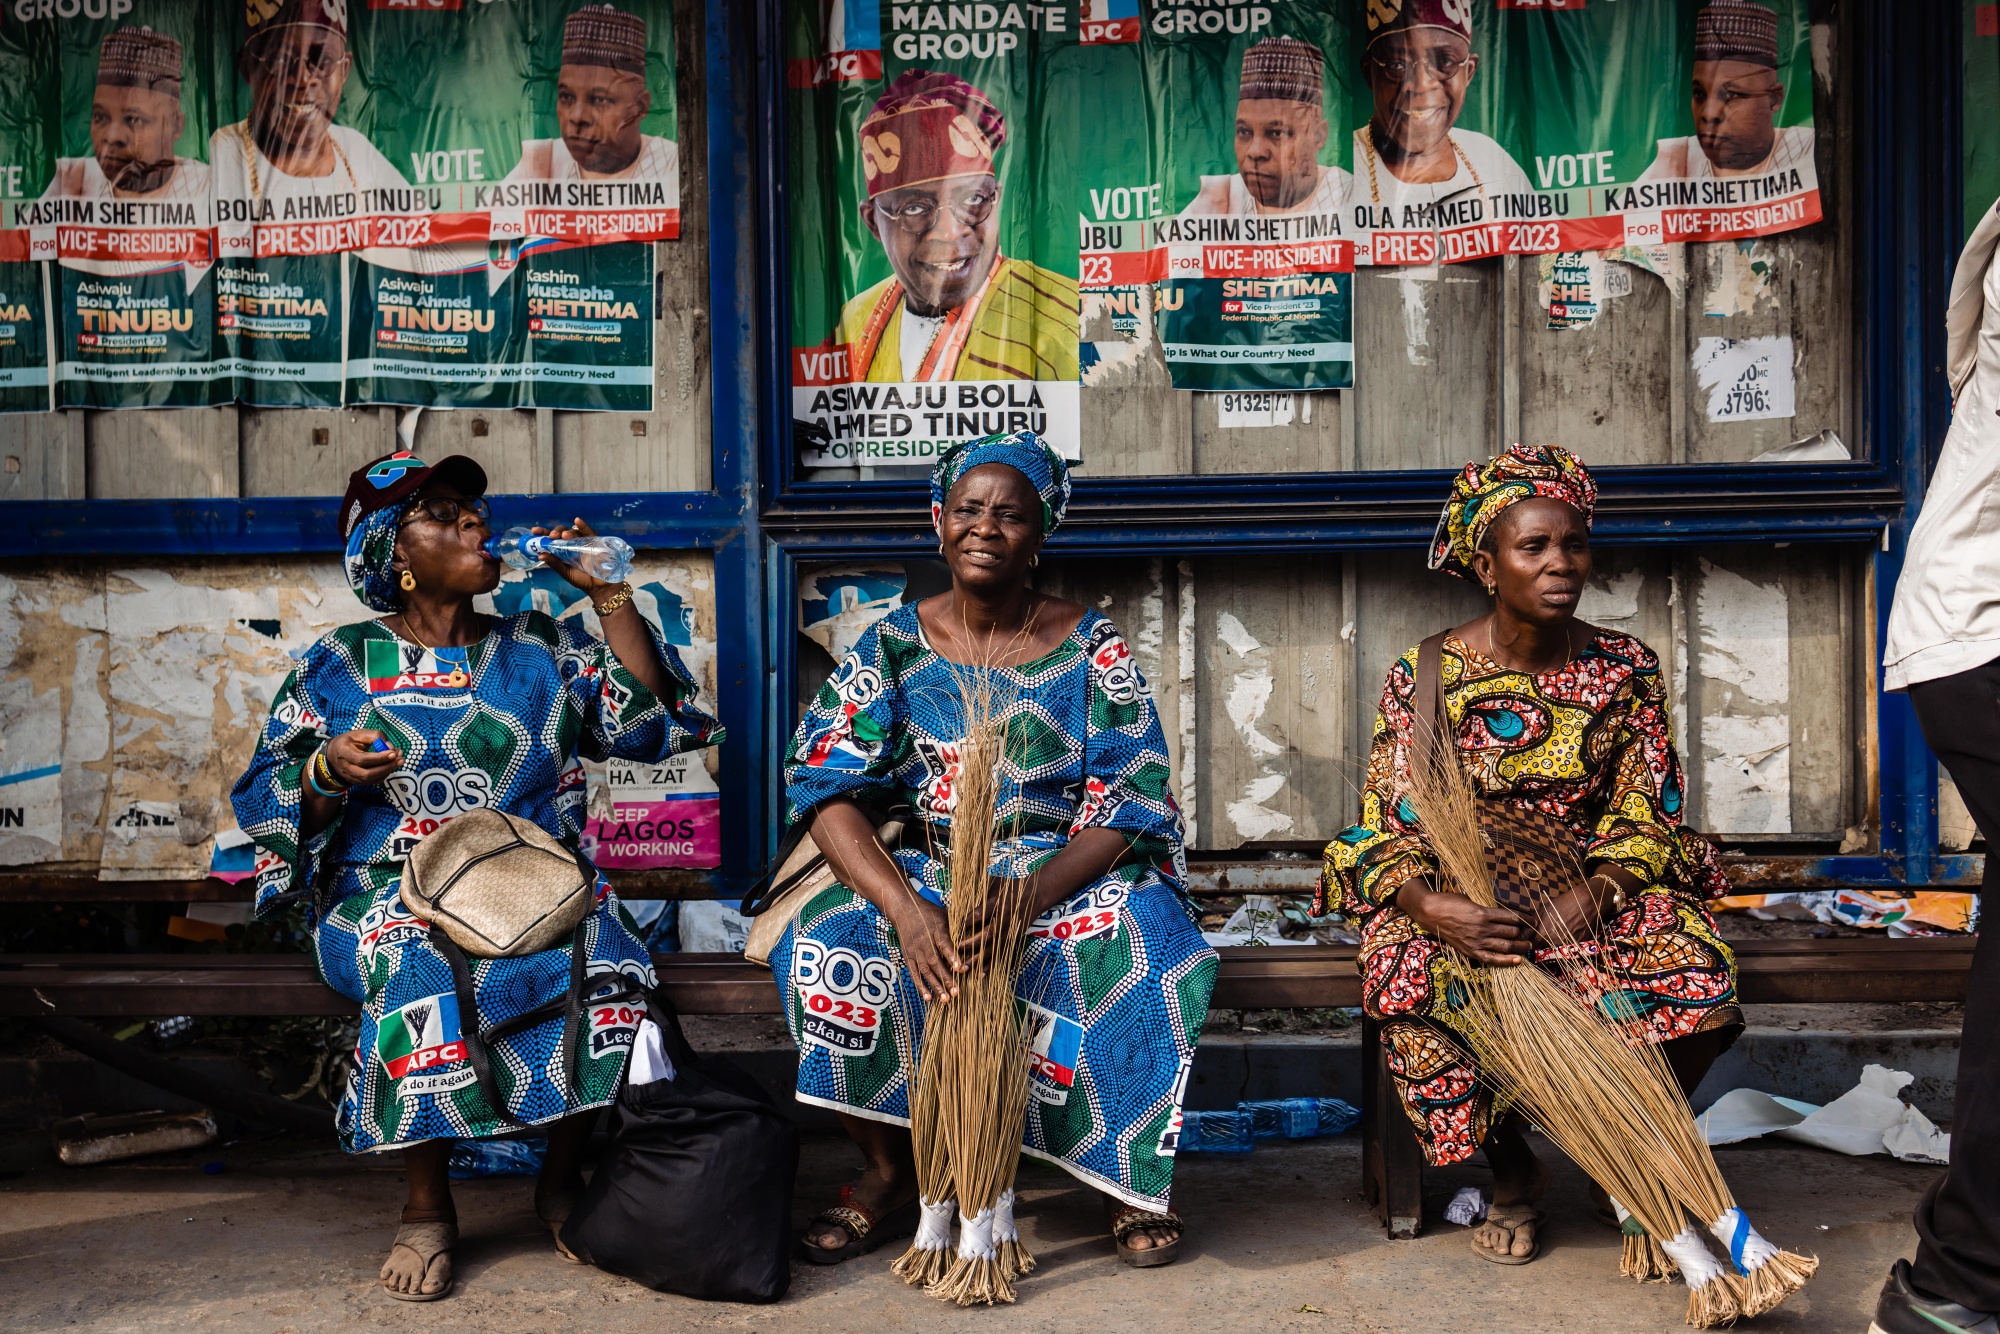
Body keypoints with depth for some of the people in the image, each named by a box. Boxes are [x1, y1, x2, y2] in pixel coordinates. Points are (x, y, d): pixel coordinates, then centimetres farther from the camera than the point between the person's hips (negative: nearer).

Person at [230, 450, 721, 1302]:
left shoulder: (540, 650, 13)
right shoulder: (339, 664, 10)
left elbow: (647, 721, 1)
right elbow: (265, 798, 8)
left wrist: (609, 595, 0)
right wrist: (327, 773, -14)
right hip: (391, 887, -1)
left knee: (607, 960, -30)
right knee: (417, 971, -36)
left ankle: (563, 1176, -6)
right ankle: (427, 1209, -14)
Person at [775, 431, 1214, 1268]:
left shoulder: (1091, 647, -2)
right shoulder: (895, 645, 1)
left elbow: (1130, 803, -10)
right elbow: (827, 788, -9)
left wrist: (1028, 896, -28)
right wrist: (906, 910, -27)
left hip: (1071, 876, -1)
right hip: (928, 874, 2)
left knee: (1155, 958, -32)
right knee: (823, 950, -27)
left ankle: (1126, 1177, -6)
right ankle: (889, 1174, -3)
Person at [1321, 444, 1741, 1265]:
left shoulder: (1624, 670, 1)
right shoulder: (1425, 676, -6)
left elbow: (1643, 818, 0)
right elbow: (1390, 832, -9)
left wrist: (1593, 894, -22)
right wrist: (1431, 906, -31)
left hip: (1596, 883, 2)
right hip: (1458, 897, -2)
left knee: (1702, 980, -27)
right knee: (1415, 988, -34)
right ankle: (1511, 1173, -2)